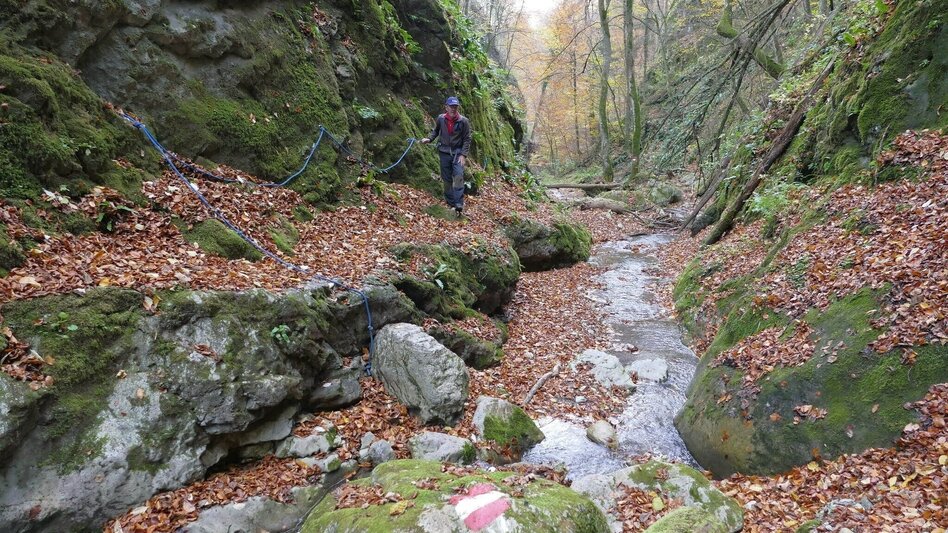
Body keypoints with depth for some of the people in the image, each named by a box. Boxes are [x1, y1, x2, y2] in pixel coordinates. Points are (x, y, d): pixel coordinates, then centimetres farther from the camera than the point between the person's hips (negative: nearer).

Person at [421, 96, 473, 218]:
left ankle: (459, 205, -20)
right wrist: (429, 139, 0)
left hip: (458, 153, -3)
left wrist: (463, 155, -11)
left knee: (458, 177, -16)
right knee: (446, 179, 7)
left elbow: (467, 139, -5)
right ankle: (450, 203, 18)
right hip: (444, 152, 3)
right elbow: (436, 131, 17)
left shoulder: (463, 121, -8)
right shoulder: (441, 119, -2)